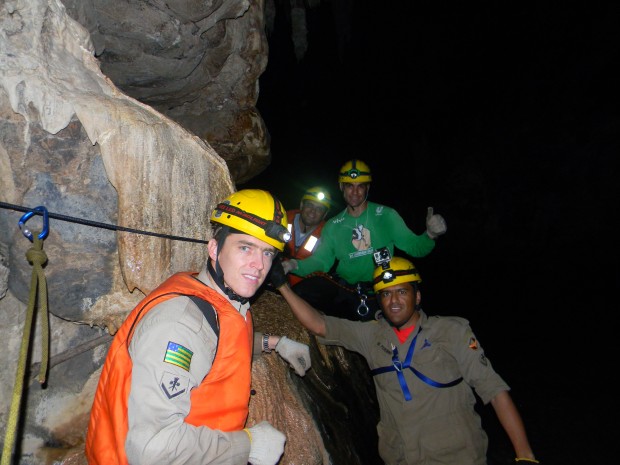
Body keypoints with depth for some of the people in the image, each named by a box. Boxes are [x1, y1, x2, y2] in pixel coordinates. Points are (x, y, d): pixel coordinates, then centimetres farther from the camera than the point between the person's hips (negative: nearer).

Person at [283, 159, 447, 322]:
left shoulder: (385, 215, 1)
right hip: (343, 289, 1)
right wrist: (296, 265, -18)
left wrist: (430, 235, -26)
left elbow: (413, 246, -4)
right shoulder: (333, 225, 8)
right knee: (302, 291, -23)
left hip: (379, 295, -1)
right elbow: (320, 261, 1)